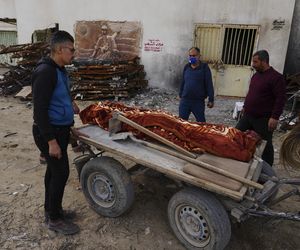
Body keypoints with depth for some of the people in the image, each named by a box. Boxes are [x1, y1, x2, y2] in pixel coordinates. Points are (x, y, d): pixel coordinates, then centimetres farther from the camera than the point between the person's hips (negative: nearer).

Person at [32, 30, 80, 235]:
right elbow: (40, 109, -23)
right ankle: (55, 219, 17)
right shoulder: (45, 72, -21)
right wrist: (51, 141, -24)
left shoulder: (60, 69, 9)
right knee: (61, 172, -1)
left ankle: (51, 210, 33)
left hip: (60, 129, 9)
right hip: (50, 132, -9)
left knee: (54, 170, 17)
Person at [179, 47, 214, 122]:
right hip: (185, 100, 4)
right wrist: (180, 95, 16)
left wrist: (211, 100, -9)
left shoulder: (204, 68, -6)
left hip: (199, 101, -3)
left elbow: (209, 84, -7)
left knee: (201, 122, 8)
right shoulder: (186, 67, 7)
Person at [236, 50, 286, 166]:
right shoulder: (256, 75, 11)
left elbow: (281, 98, -18)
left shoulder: (276, 77, -15)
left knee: (265, 145, 5)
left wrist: (275, 117, -23)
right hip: (247, 116, 8)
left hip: (263, 119, -8)